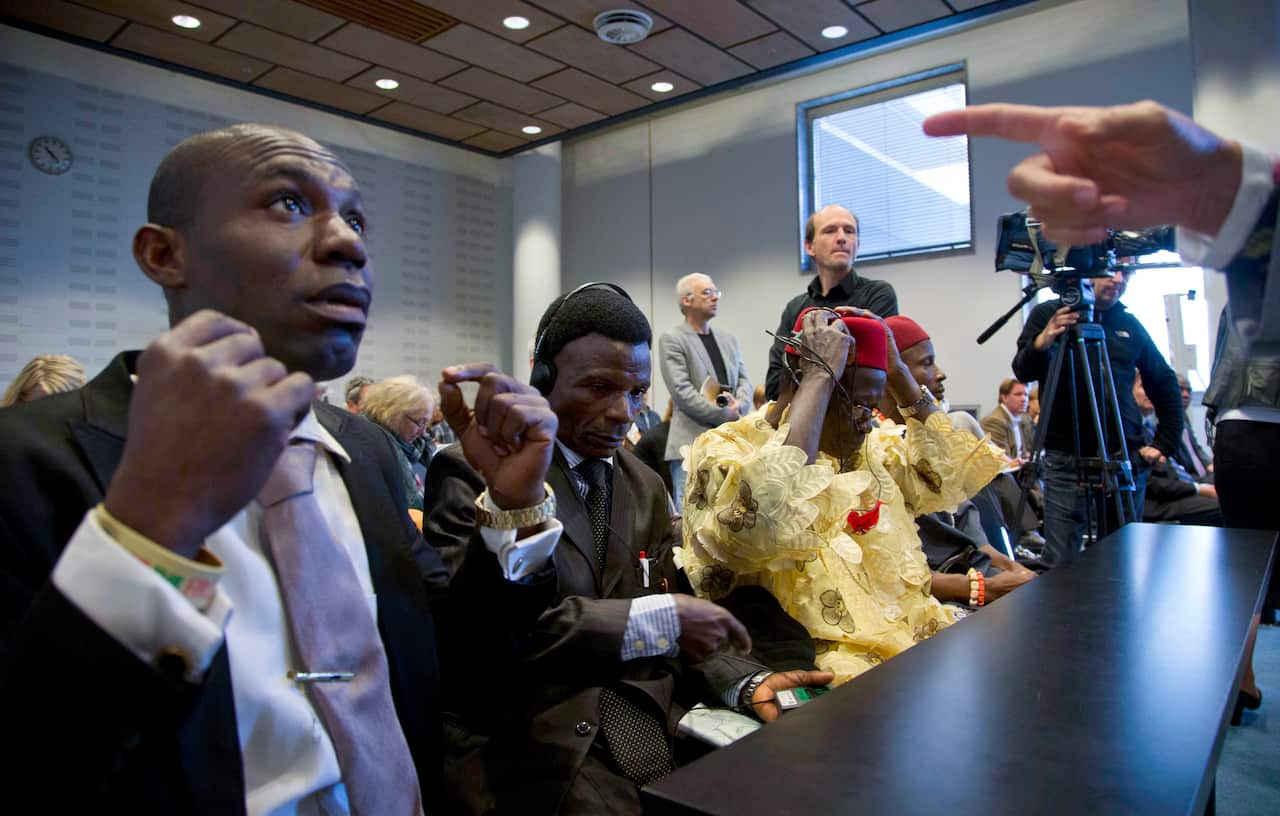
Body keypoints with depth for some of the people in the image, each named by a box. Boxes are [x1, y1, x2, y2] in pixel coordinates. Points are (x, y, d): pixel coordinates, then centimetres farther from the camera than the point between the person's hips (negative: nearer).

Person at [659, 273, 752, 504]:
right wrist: (727, 415, -12)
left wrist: (739, 406, -9)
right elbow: (681, 391, -11)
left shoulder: (728, 339, 20)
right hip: (692, 444, -6)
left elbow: (744, 379, 14)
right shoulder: (672, 339, -2)